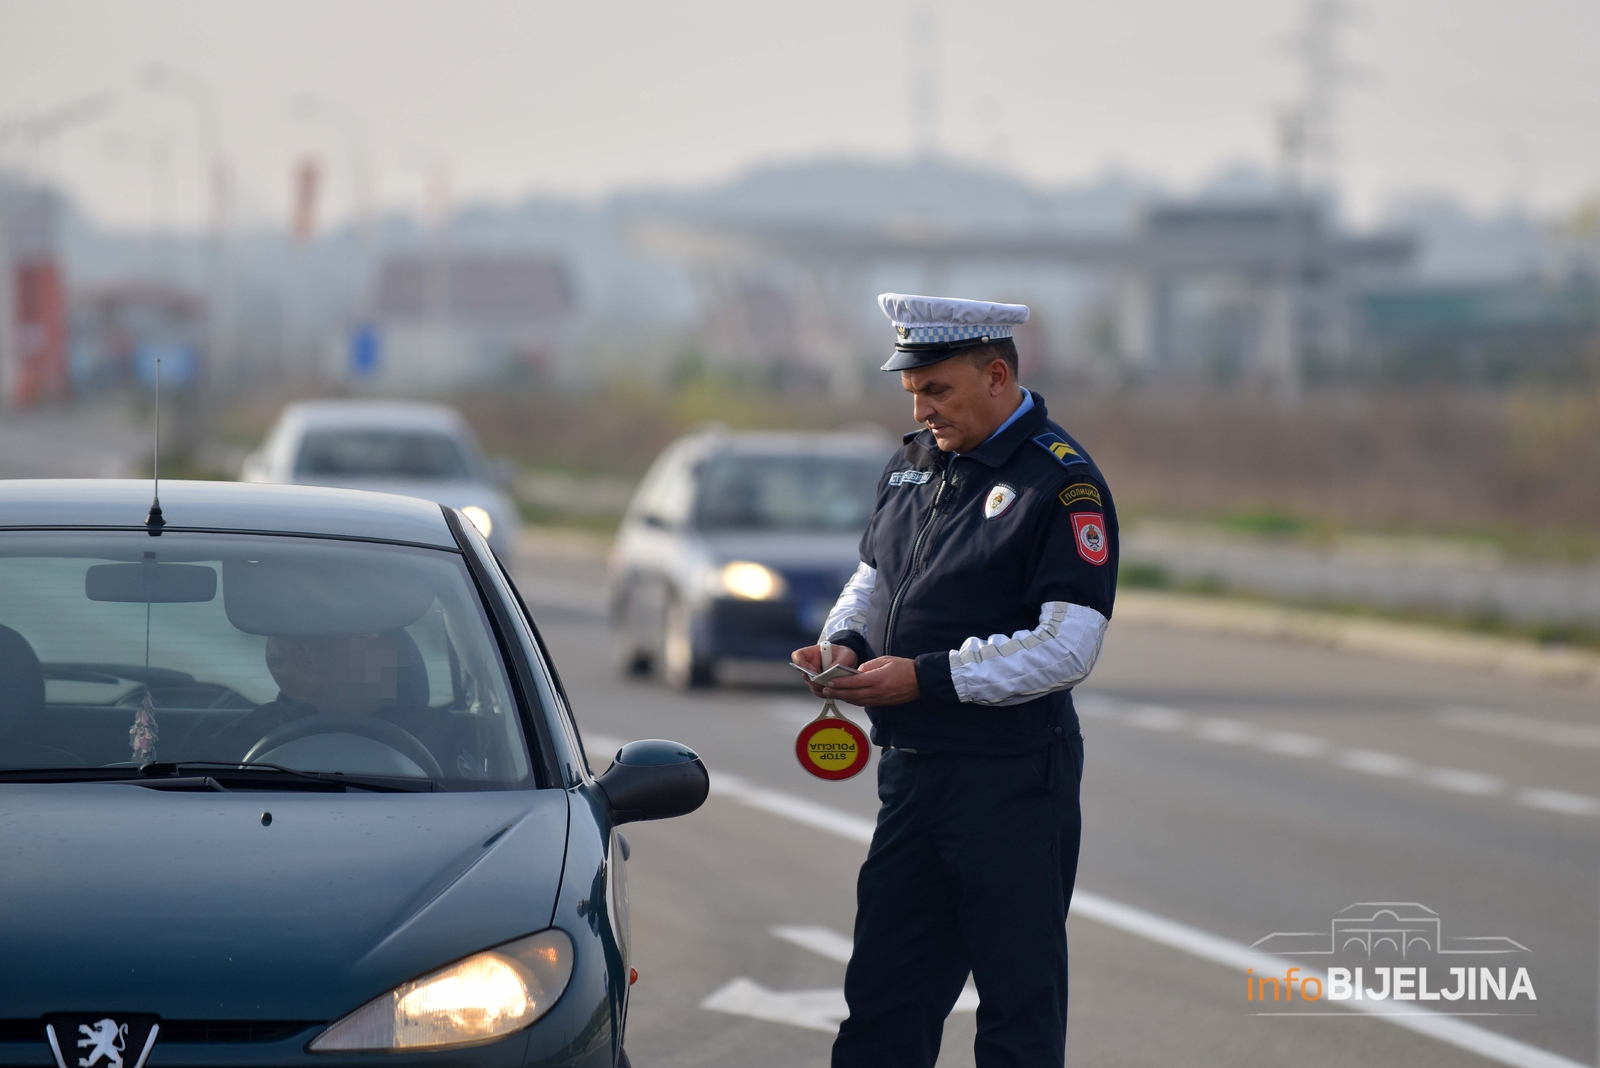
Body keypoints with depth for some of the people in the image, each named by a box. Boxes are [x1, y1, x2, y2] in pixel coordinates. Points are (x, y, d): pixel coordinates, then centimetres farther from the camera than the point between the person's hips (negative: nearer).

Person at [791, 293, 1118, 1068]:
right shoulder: (912, 466, 12)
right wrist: (844, 645, 0)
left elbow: (1067, 647, -19)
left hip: (1013, 779, -7)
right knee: (883, 1002, 9)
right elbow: (872, 578, 23)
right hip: (911, 769, 7)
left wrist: (927, 678, -21)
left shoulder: (1062, 482, -12)